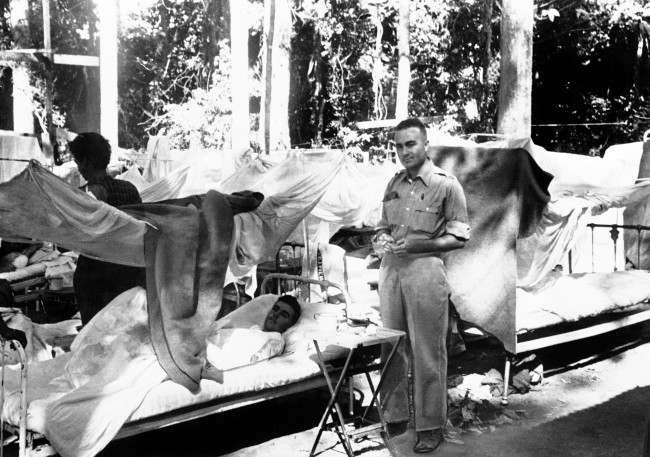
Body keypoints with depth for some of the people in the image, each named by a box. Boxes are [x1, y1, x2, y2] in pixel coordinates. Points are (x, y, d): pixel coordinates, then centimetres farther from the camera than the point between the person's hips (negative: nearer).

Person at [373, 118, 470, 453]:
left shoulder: (446, 184, -3)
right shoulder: (393, 184, 13)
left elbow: (459, 237, -3)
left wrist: (419, 245, -15)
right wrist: (380, 241, -1)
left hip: (425, 271, -5)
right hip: (391, 269, 5)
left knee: (427, 353, -1)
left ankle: (430, 426, 9)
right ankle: (394, 417, 21)